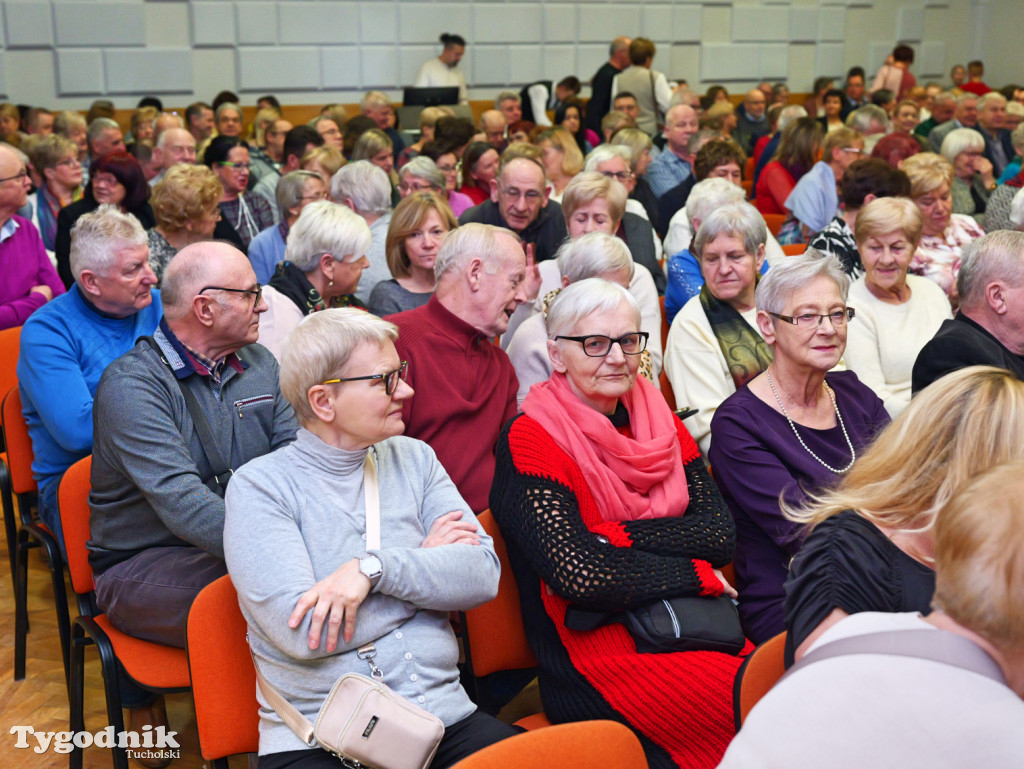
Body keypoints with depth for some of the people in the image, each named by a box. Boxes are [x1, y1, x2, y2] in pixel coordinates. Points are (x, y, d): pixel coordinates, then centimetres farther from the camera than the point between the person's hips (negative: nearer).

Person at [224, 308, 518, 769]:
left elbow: (482, 575, 1)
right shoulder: (259, 485, -3)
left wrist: (375, 566, -15)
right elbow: (301, 632, -14)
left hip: (443, 718, 3)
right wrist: (424, 560, -2)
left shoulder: (414, 459, 12)